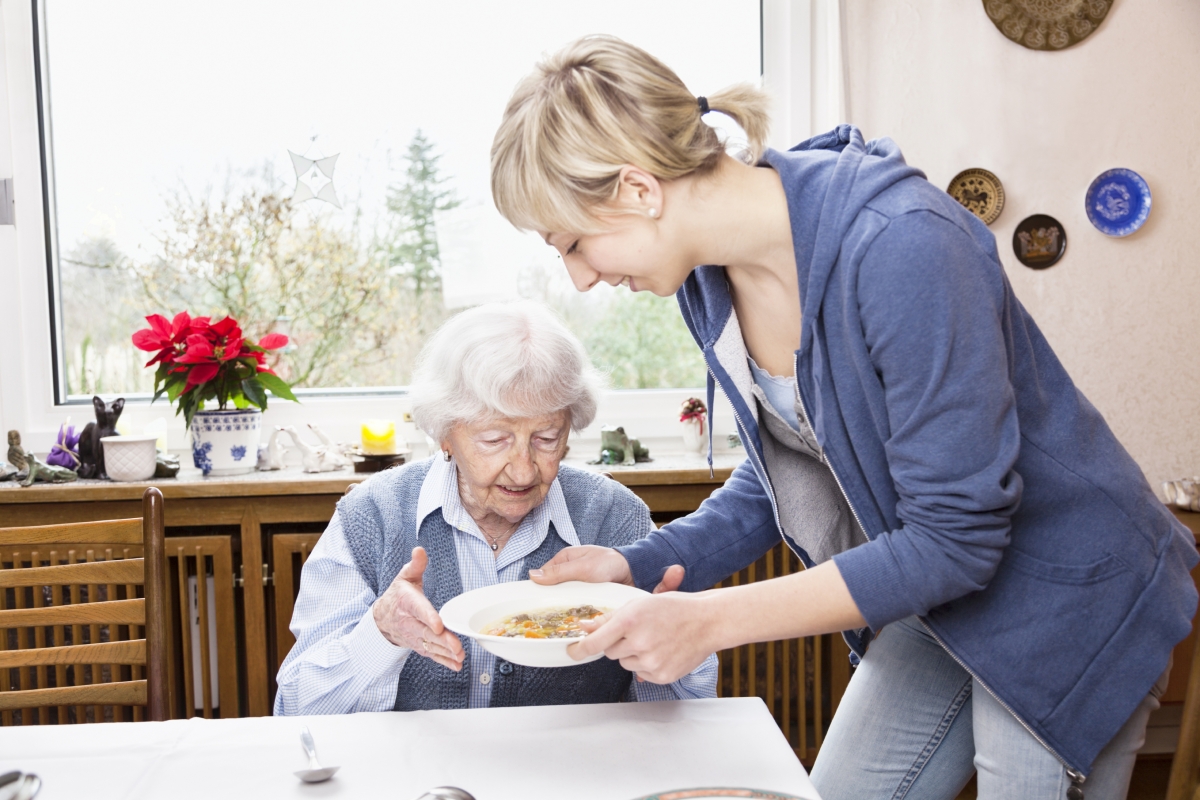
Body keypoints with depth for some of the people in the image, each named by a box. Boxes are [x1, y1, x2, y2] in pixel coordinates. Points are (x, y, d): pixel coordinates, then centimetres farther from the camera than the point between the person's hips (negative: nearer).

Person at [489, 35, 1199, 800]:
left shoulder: (901, 246, -33)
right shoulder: (710, 275, -8)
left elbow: (955, 540, -28)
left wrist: (712, 619, -29)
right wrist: (637, 564, -8)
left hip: (1067, 599, -7)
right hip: (935, 600, 7)